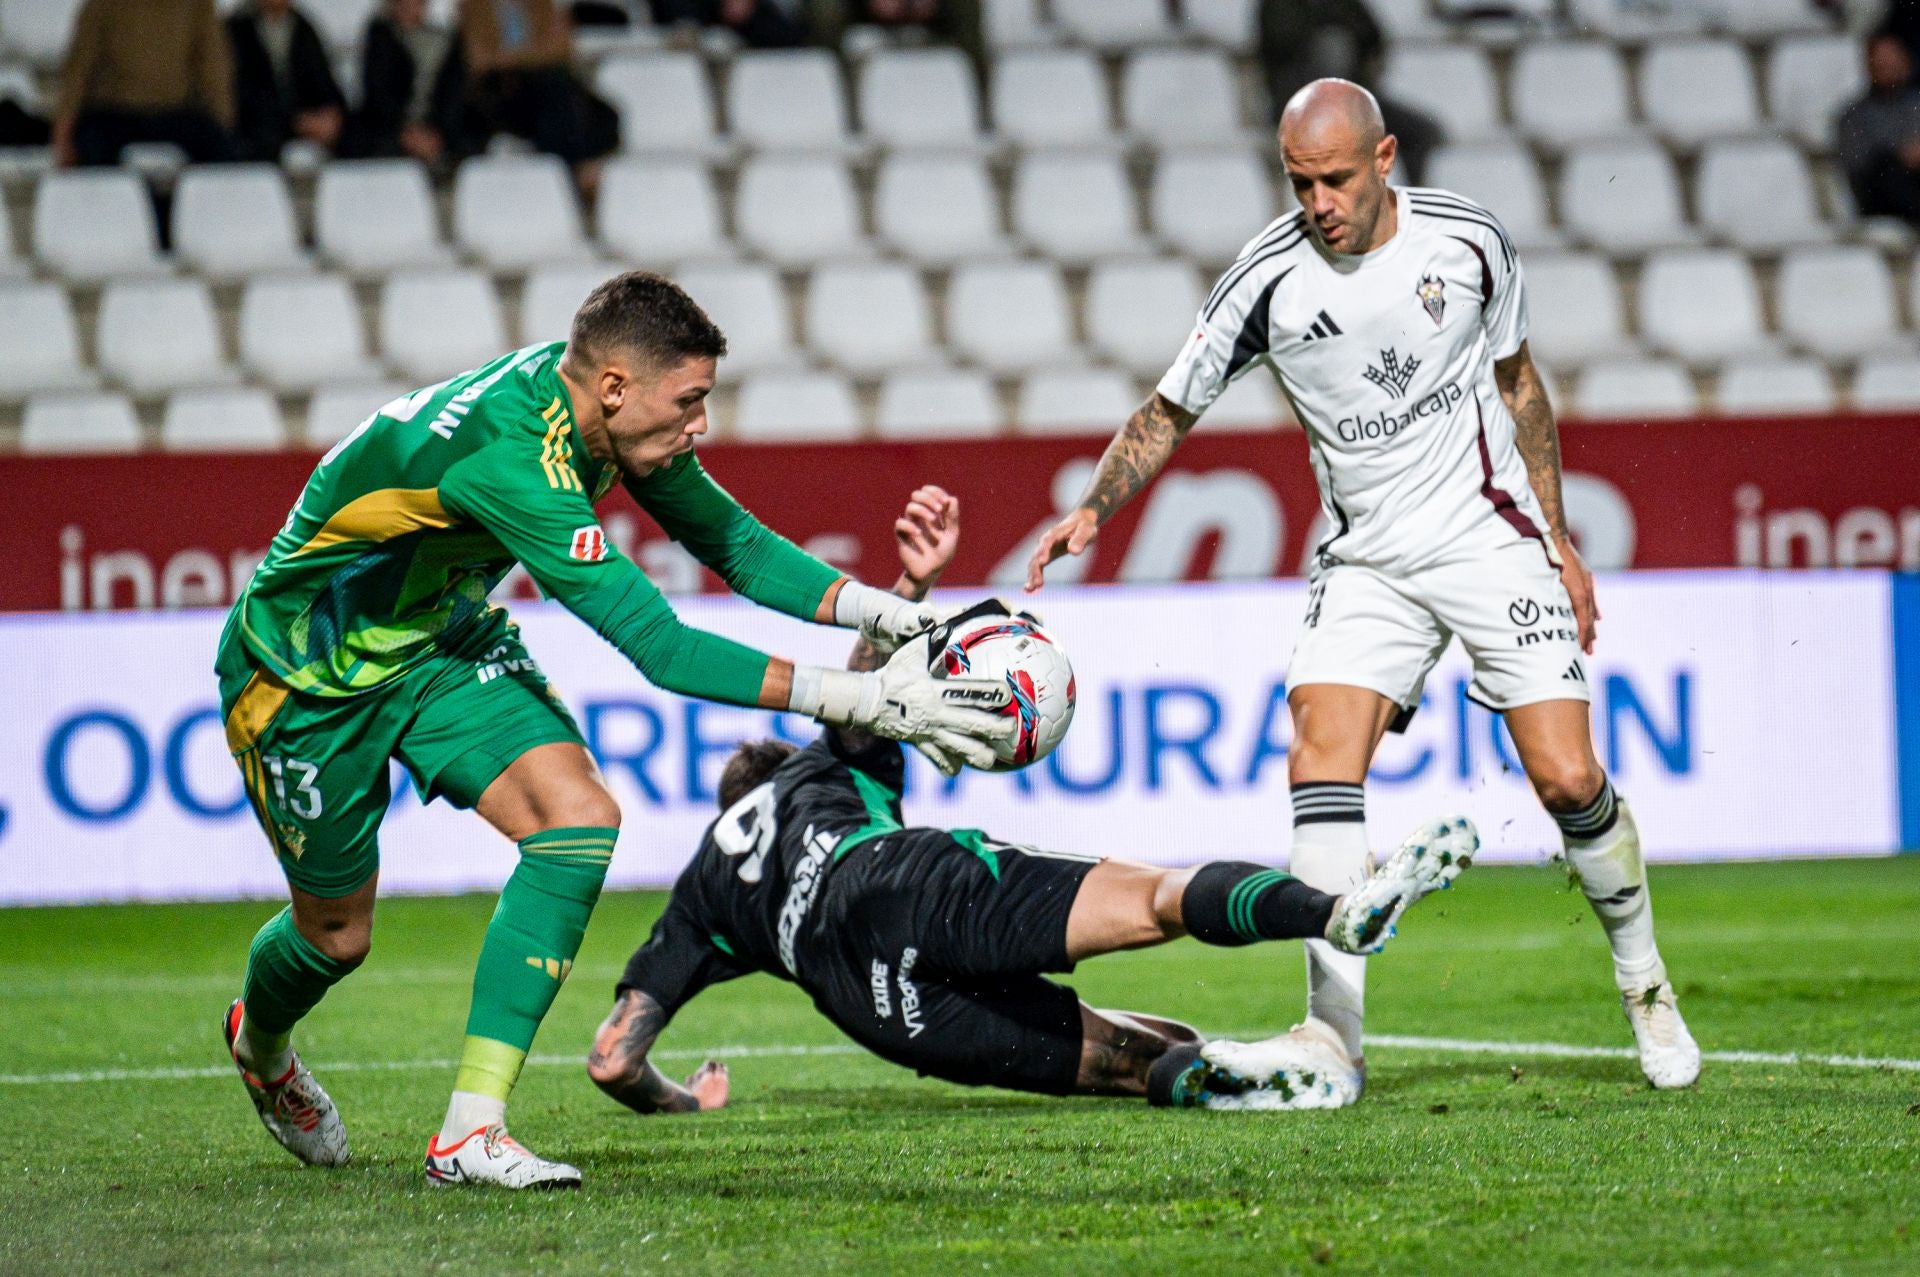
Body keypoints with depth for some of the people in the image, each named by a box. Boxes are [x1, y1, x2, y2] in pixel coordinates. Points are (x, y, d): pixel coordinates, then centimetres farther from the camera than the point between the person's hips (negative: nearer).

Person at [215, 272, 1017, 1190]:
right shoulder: (510, 455, -40)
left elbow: (737, 545, -3)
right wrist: (860, 701, -42)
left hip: (442, 639, 7)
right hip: (307, 666, -7)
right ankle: (257, 1043, 46)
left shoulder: (602, 411, -14)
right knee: (337, 932, 7)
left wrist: (882, 611, -18)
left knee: (579, 817, -16)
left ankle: (471, 1130, -14)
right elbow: (660, 649, -41)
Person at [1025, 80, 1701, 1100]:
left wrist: (1559, 540, 10)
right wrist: (1093, 508, -19)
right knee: (1321, 759, -19)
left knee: (1568, 781, -8)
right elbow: (1169, 411, -2)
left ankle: (1644, 981, 18)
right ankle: (1334, 1033, -17)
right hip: (1366, 561, 1)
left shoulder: (1467, 240, -6)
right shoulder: (1269, 279, -10)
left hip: (1492, 537, 0)